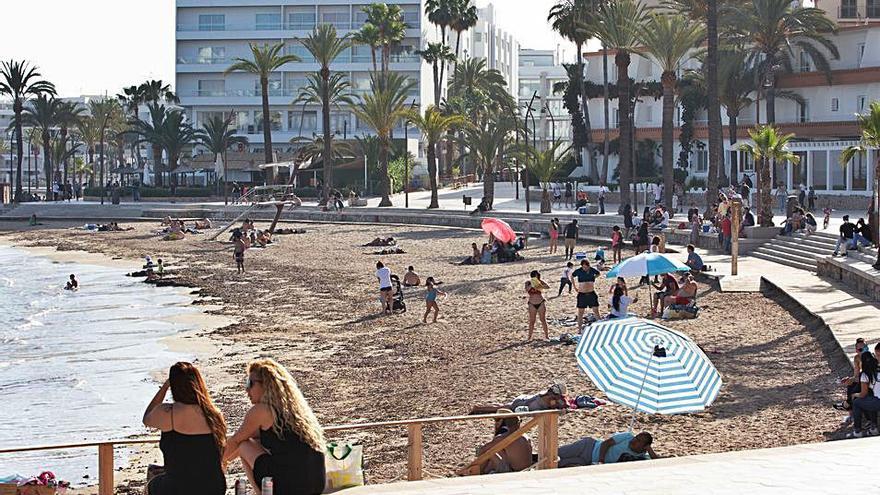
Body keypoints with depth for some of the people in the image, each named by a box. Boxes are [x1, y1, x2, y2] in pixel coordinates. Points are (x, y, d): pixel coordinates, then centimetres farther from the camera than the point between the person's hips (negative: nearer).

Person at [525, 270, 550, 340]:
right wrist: (531, 285, -33)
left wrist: (541, 286, -33)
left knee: (543, 320, 2)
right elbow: (526, 290, -18)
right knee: (532, 321, 1)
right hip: (532, 304, 0)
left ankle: (546, 335, 8)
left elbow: (548, 287, -17)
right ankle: (529, 336, 6)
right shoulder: (528, 283, 0)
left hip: (541, 303, 0)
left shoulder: (541, 282, -1)